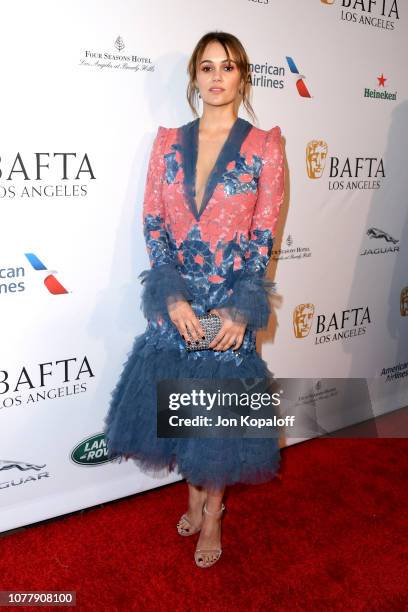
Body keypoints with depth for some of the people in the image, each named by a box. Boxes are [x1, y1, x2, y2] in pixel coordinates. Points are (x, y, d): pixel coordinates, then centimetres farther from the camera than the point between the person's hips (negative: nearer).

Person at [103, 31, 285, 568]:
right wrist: (173, 297, -11)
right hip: (176, 298, 3)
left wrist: (241, 310, -14)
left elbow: (263, 236, -5)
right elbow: (153, 224, 0)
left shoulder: (264, 146, -2)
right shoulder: (168, 142, 5)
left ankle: (212, 512, 33)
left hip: (232, 301, -2)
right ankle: (195, 499, 39)